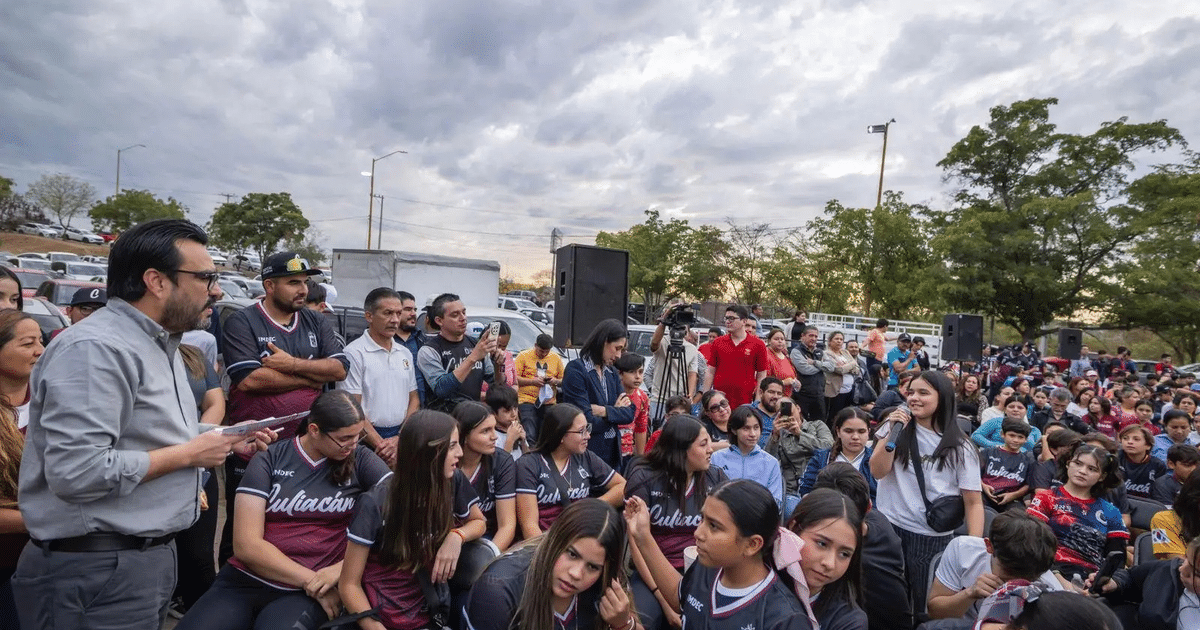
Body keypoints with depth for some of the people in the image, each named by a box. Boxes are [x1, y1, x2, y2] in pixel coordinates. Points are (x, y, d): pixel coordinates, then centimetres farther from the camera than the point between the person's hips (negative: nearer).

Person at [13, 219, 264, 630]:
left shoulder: (159, 344, 10)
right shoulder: (95, 349, -22)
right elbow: (76, 472, -31)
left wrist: (223, 443, 4)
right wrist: (189, 455, -20)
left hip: (150, 554, 9)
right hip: (99, 568, -9)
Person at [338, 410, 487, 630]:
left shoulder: (454, 482, -8)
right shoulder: (376, 504, -17)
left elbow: (479, 522, 10)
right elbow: (349, 584, -11)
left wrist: (457, 536, -11)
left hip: (432, 612, 5)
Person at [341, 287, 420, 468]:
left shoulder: (405, 354, 12)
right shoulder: (354, 353, -7)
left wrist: (401, 439, -2)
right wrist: (381, 446, -15)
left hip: (402, 437, 5)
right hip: (367, 443, -5)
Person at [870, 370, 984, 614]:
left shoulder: (959, 448, -4)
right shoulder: (896, 428, 1)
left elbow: (973, 501, -4)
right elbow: (878, 471, -7)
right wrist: (893, 432, -16)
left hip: (933, 537, -1)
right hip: (889, 527, 2)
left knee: (927, 603, 12)